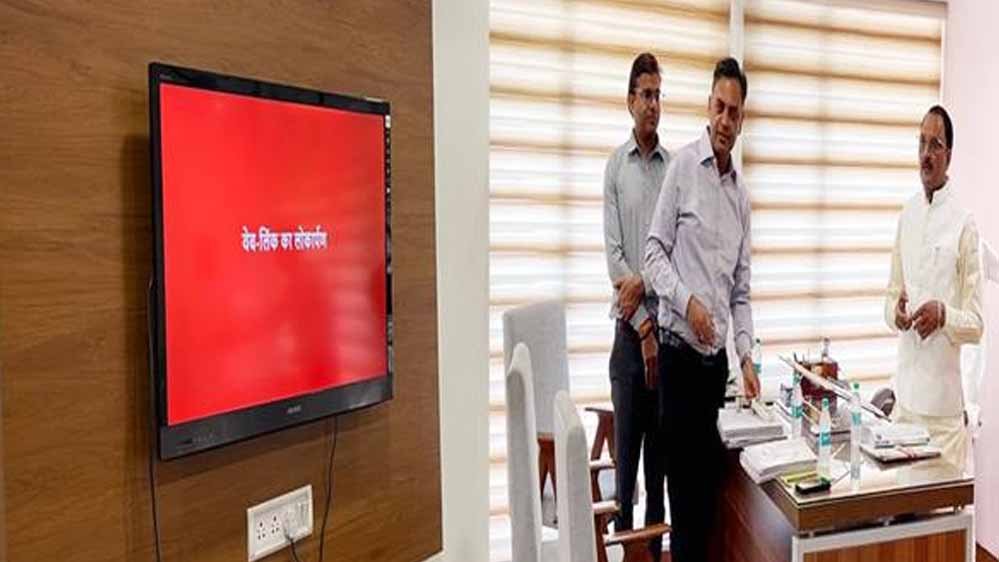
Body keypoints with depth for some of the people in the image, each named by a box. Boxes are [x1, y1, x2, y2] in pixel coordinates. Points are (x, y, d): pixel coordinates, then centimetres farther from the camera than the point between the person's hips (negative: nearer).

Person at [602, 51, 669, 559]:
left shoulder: (674, 166, 6)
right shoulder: (615, 165, 1)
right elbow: (612, 254, -6)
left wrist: (644, 281, -15)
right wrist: (643, 328, -11)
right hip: (630, 326, -2)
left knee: (661, 446, 11)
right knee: (626, 445, 2)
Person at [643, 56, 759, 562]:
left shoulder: (742, 193, 13)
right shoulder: (683, 165, -5)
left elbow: (741, 287, 14)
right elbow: (654, 252, -8)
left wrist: (747, 355, 4)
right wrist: (687, 300, -24)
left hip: (718, 356, 6)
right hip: (680, 350, -6)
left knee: (709, 481, 14)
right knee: (684, 484, 1)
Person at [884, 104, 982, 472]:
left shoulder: (964, 224, -6)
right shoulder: (906, 215, 10)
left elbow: (977, 325, -5)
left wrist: (943, 315, -24)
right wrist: (895, 311, -8)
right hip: (905, 390, 5)